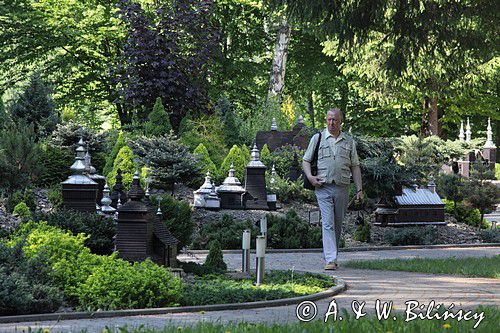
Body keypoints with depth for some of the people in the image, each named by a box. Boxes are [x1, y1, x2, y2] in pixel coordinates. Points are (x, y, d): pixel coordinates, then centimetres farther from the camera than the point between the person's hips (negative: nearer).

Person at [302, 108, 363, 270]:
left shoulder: (349, 141, 12)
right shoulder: (317, 138, 6)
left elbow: (355, 166, 13)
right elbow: (306, 160, 10)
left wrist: (359, 189, 5)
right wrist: (310, 177, -8)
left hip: (342, 188, 3)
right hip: (323, 188, -3)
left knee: (338, 225, 9)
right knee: (328, 223, -12)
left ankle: (331, 255, 23)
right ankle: (330, 260, -18)